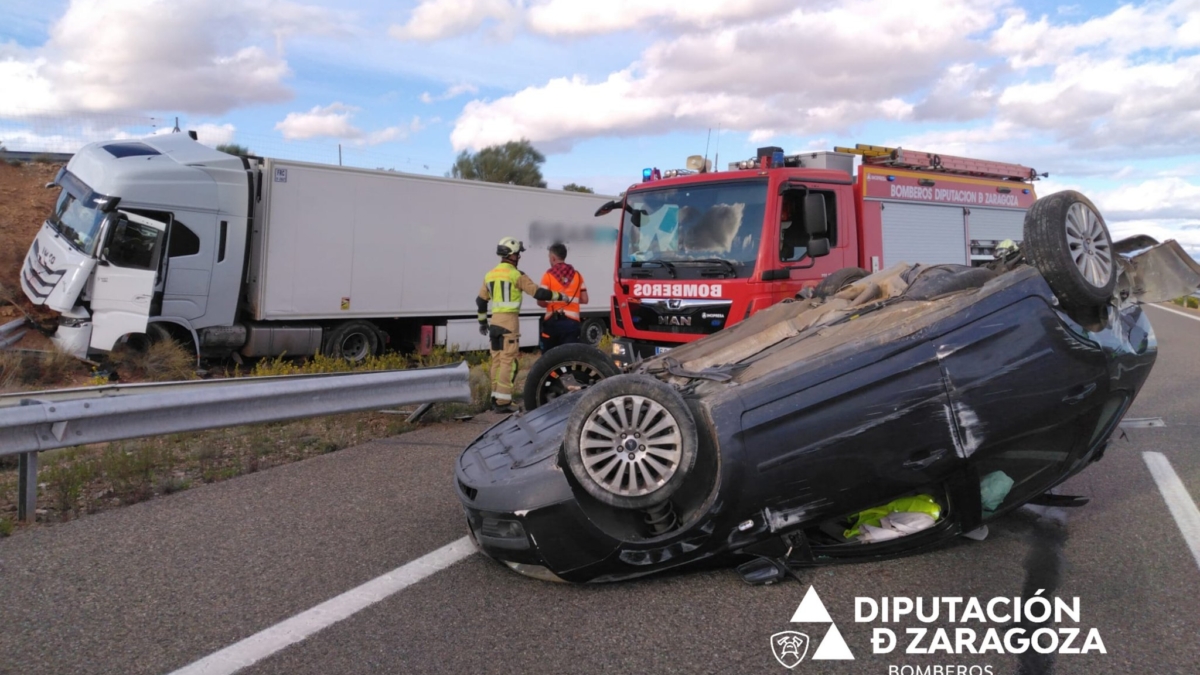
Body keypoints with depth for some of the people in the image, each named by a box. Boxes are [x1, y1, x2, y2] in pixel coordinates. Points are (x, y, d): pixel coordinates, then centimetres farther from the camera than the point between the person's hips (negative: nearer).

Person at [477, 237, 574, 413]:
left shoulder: (490, 275, 13)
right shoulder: (516, 275, -9)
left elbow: (481, 301, 19)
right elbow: (538, 293, -12)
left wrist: (482, 322, 30)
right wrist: (563, 297, -5)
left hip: (495, 321, 7)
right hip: (509, 321, -7)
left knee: (497, 361, 13)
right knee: (509, 362, -5)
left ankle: (496, 398, 18)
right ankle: (502, 402, -7)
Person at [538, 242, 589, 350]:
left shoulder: (549, 275, -3)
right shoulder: (577, 275, 8)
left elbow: (540, 302, -8)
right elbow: (584, 300, 10)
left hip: (552, 321, -2)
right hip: (571, 321, 2)